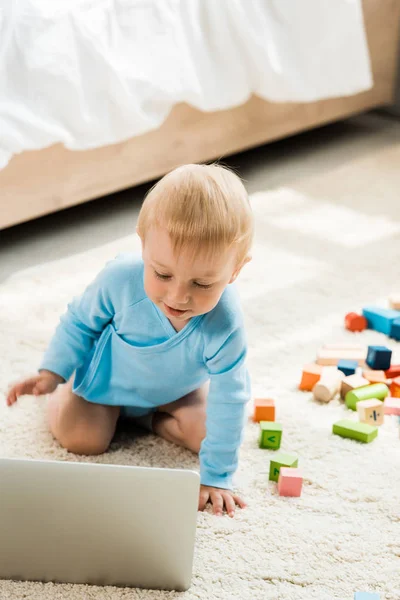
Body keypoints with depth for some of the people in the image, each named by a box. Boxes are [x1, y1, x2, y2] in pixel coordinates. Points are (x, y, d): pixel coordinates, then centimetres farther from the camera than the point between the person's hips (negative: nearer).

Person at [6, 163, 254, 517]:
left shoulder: (225, 327, -41)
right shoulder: (121, 279, -39)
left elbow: (228, 403, -28)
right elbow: (81, 321, -15)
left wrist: (217, 477, -24)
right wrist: (52, 373, -19)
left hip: (175, 388, 1)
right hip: (110, 373, -1)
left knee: (205, 432, -11)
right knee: (83, 439, -9)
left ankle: (146, 416, 14)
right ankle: (65, 393, 22)